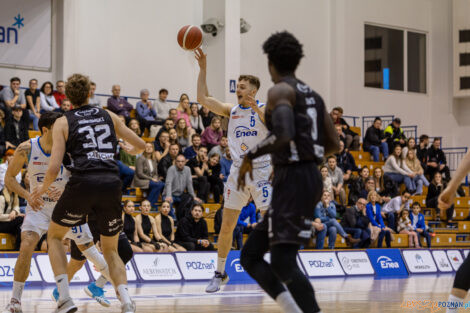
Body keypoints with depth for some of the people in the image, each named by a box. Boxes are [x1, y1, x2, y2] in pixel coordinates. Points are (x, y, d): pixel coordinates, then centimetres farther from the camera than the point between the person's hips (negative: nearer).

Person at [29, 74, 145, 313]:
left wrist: (42, 190, 17)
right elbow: (141, 145, 22)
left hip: (82, 184, -3)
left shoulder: (63, 123, 8)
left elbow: (54, 168, -2)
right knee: (110, 250, 20)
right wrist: (133, 151, 46)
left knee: (54, 236, 22)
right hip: (111, 185, 3)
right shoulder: (108, 116, 17)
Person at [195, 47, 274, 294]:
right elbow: (203, 98, 4)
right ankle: (220, 274, 15)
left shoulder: (264, 109, -4)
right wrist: (203, 68, -1)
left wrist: (257, 110, -35)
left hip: (262, 171, -4)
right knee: (227, 225, 3)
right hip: (238, 171, 4)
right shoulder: (231, 111, 8)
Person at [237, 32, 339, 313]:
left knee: (283, 263, -13)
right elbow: (334, 145, 19)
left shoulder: (280, 91, -8)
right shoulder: (313, 95, 19)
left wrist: (250, 156, -11)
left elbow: (284, 135, -24)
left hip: (293, 181, -9)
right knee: (250, 255, 9)